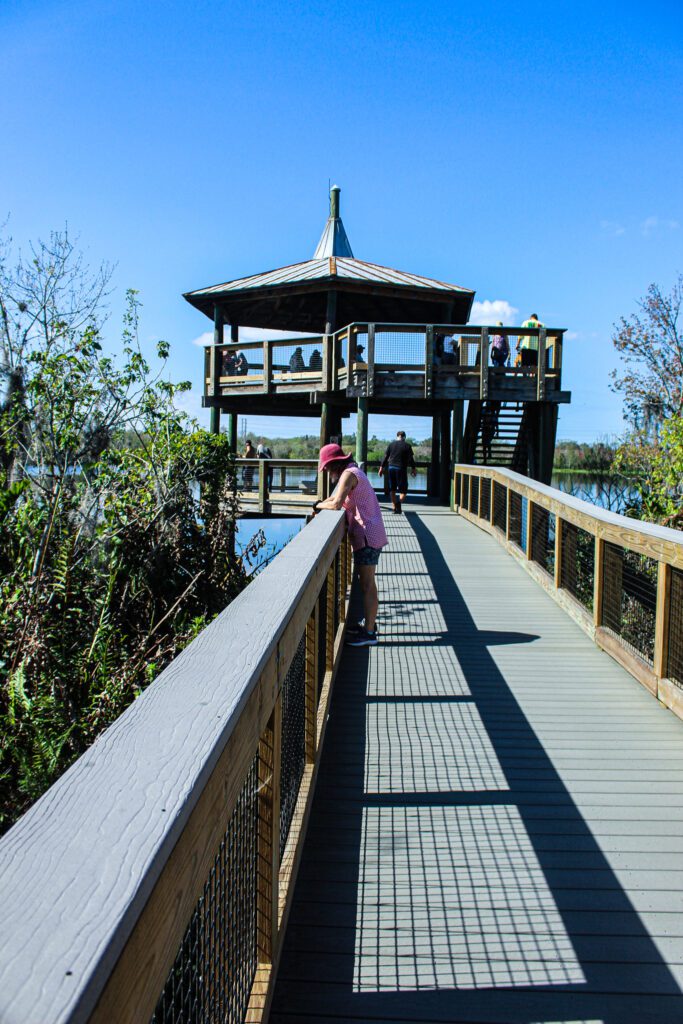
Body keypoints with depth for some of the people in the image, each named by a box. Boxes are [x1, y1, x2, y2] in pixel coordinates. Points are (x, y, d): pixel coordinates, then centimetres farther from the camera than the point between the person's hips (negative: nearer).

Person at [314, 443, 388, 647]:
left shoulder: (349, 474, -15)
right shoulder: (352, 472, 16)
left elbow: (336, 503, -24)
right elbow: (336, 497, 19)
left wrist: (319, 506, -7)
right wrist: (321, 505, 2)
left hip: (367, 535, -10)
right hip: (369, 534, 10)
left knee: (367, 585, -5)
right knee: (366, 583, 19)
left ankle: (369, 633, 1)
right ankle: (369, 623, 30)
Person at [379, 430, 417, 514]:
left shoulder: (391, 444, 7)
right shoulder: (407, 446, -1)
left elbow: (385, 457, 8)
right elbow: (411, 459, 1)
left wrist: (382, 467, 13)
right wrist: (414, 468, 11)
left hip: (391, 468, 3)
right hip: (401, 469, -3)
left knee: (392, 489, 13)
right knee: (403, 489, 0)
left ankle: (394, 508, 12)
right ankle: (399, 501, -30)